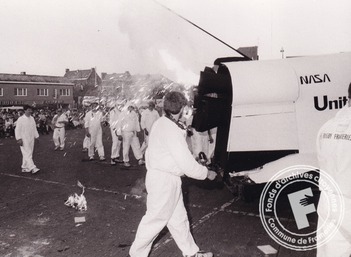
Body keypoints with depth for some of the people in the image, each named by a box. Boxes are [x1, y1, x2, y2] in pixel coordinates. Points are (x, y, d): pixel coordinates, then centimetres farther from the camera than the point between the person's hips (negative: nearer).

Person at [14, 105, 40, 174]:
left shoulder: (32, 118, 10)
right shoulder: (20, 119, -9)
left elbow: (34, 128, 18)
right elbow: (17, 129, -10)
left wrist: (37, 136, 14)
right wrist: (19, 139, -15)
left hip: (31, 139, 7)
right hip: (24, 140, -7)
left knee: (29, 154, 10)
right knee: (27, 154, -11)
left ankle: (24, 168, 19)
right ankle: (32, 168, -16)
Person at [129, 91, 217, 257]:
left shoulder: (161, 123, 7)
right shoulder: (171, 131, -24)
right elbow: (187, 163, -23)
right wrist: (207, 173, -11)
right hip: (164, 181, -10)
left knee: (178, 218, 18)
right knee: (156, 219, 6)